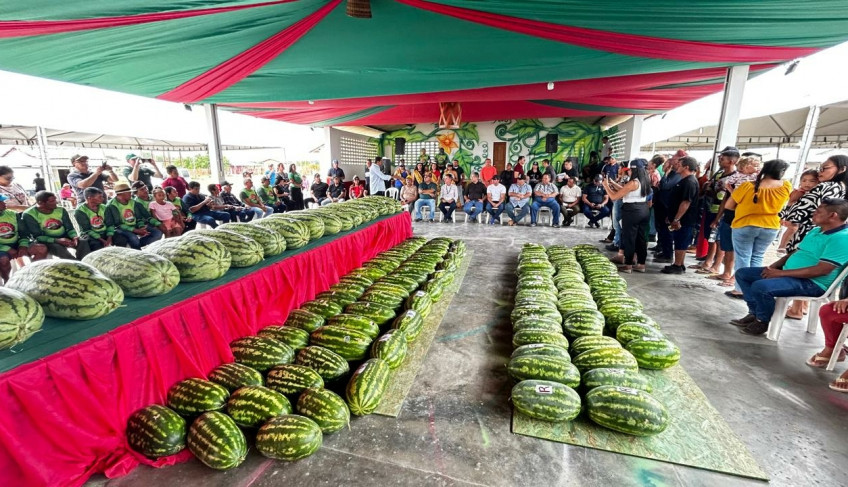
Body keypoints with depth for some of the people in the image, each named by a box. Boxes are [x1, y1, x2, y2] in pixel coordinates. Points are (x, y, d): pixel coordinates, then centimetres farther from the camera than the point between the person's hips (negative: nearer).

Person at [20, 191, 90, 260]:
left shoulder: (61, 210, 0)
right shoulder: (29, 214, -10)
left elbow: (70, 228, 4)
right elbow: (37, 236, -13)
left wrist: (75, 237, -20)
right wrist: (57, 240, -28)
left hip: (64, 237, 4)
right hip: (46, 241, -4)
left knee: (83, 242, -24)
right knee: (58, 248, -36)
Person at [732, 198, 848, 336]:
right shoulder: (815, 231, 13)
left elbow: (821, 270, -24)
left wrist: (781, 273, -21)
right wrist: (773, 267, 1)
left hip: (812, 283, -10)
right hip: (790, 274, 10)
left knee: (760, 286, -33)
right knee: (742, 273, 2)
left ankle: (762, 321, -7)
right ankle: (755, 313, 4)